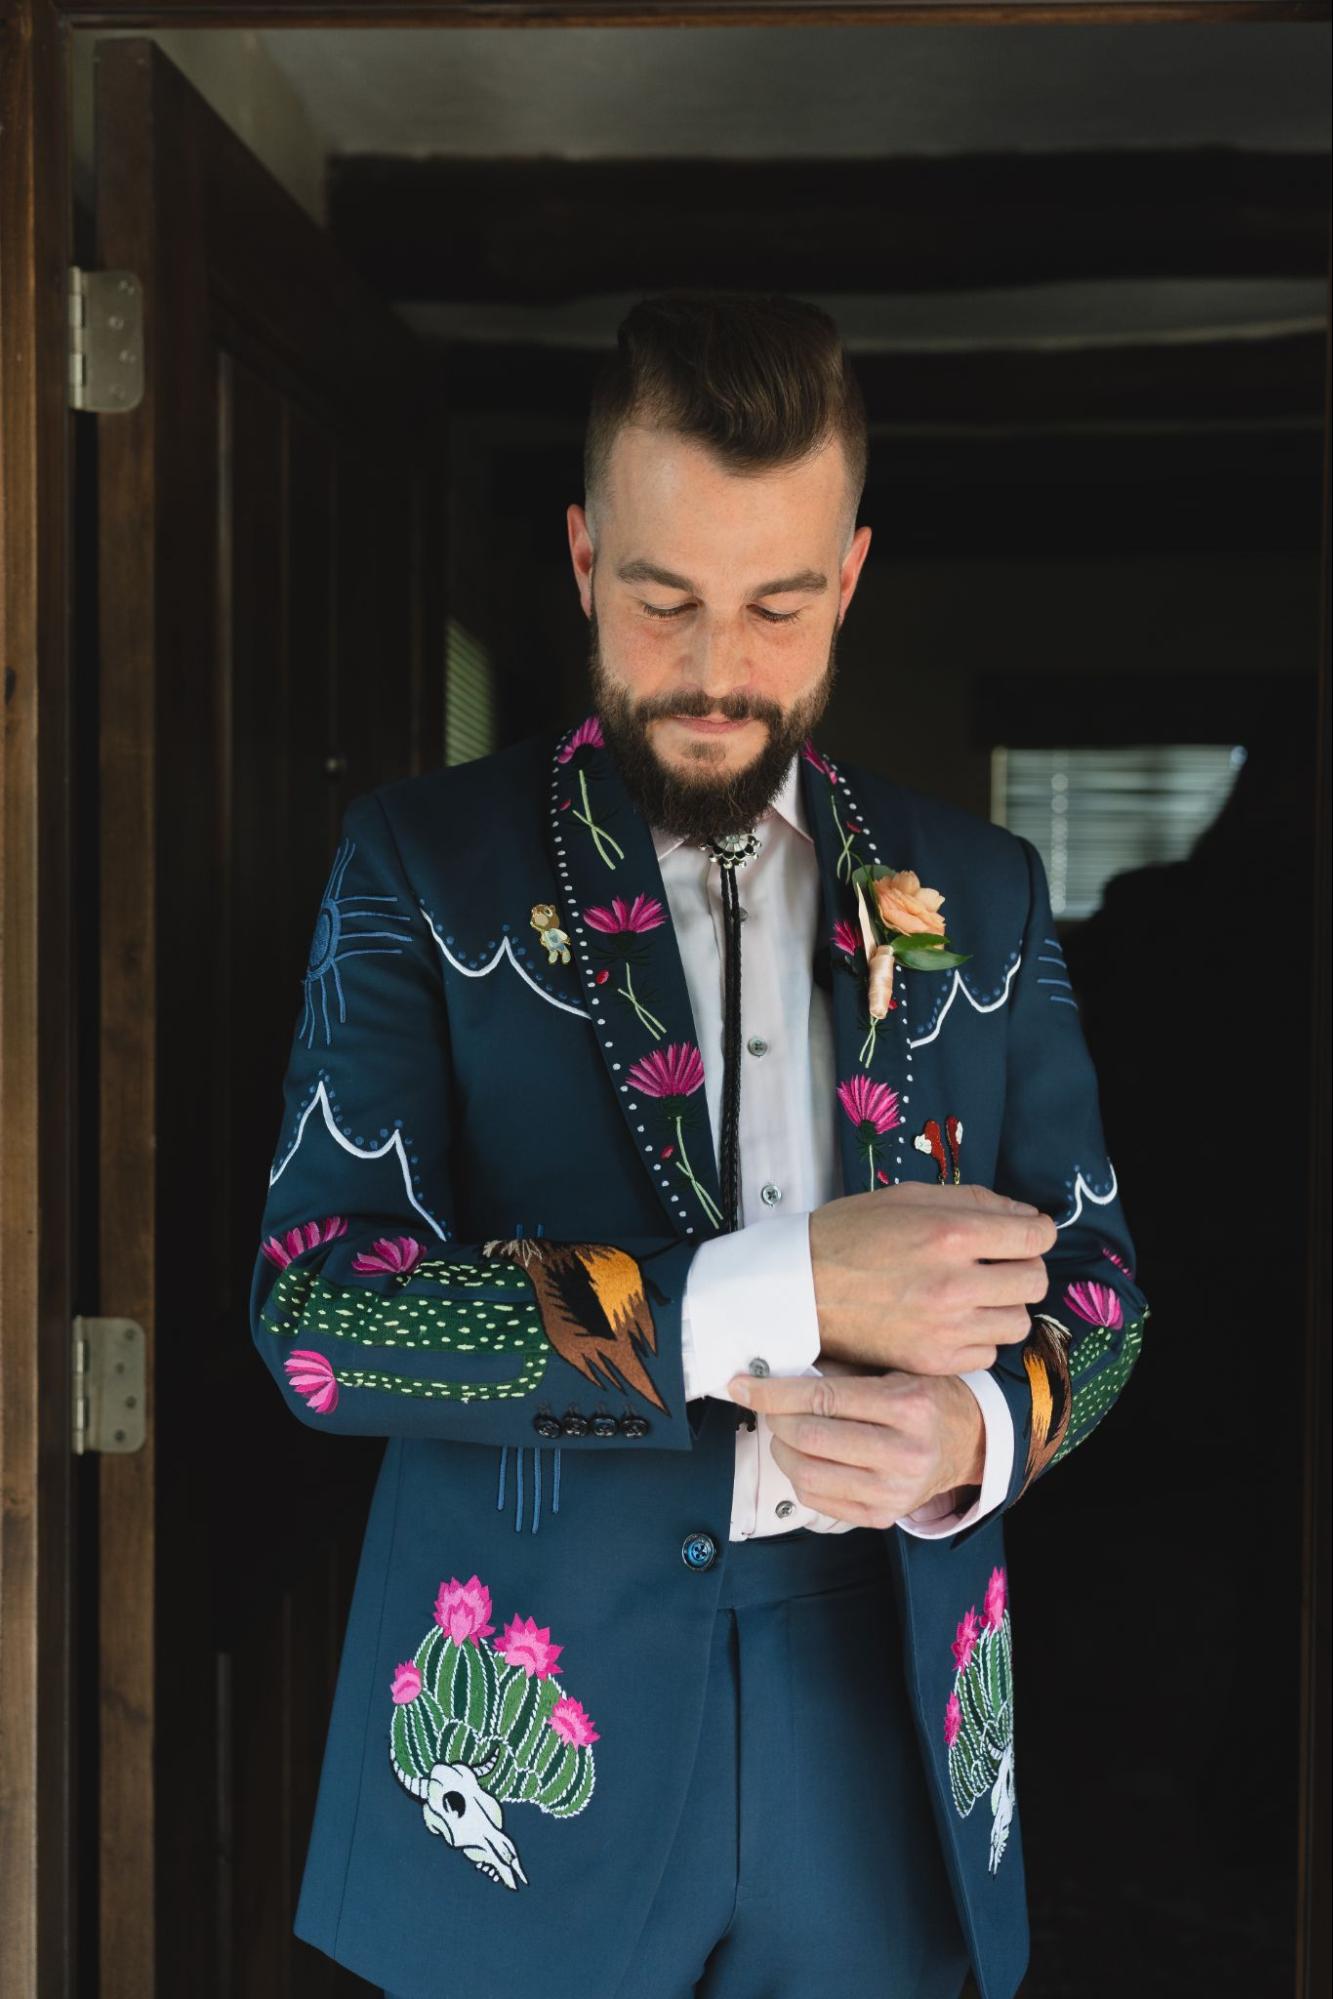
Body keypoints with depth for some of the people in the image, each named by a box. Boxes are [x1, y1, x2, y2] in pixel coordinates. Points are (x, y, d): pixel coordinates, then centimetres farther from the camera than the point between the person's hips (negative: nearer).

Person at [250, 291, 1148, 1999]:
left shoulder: (978, 897, 6)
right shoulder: (421, 866, -4)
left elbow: (1090, 1274, 9)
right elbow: (315, 1313, -13)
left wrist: (977, 1427, -15)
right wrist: (783, 1291, -22)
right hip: (526, 1755, -2)